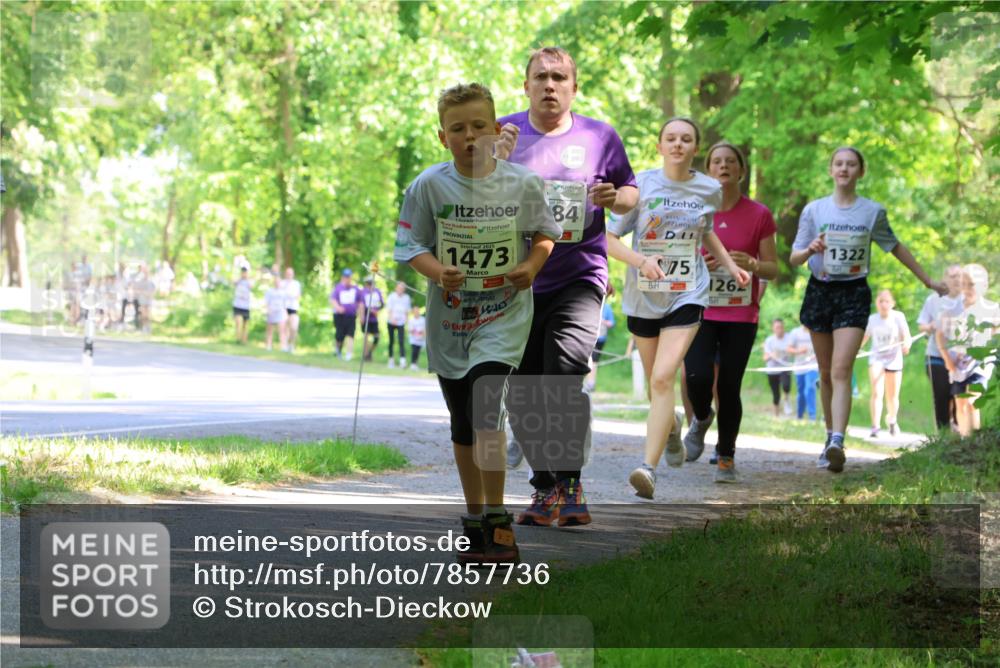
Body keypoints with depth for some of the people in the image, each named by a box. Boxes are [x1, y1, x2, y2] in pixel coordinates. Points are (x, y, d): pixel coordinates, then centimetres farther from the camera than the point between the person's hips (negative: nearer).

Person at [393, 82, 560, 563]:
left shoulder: (521, 183, -4)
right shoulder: (429, 185, -4)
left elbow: (545, 233, 9)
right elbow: (411, 243, -2)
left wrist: (531, 266, -10)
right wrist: (437, 272, -21)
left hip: (503, 314, -2)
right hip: (449, 317, 3)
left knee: (486, 412, -19)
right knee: (463, 425, 11)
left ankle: (497, 522, -13)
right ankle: (474, 520, 25)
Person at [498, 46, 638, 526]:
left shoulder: (599, 137, 6)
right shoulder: (503, 133, 6)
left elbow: (631, 193, 15)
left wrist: (614, 198, -8)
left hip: (579, 277, -2)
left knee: (565, 368, -23)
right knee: (522, 392, 7)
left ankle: (569, 484, -15)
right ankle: (545, 488, 22)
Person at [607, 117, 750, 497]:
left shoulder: (709, 190, 2)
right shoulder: (640, 185, -5)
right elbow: (609, 239, -5)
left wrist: (731, 266, 14)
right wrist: (641, 261, -22)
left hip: (687, 296, -1)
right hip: (642, 297, 1)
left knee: (663, 378, -18)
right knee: (655, 382, 15)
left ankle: (649, 467, -22)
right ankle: (672, 424, 51)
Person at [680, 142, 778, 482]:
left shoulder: (759, 215, 0)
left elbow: (773, 269, 4)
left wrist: (751, 264, -17)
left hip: (741, 316, 0)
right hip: (700, 312, 0)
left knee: (729, 387, -1)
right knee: (698, 377, -17)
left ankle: (726, 458, 16)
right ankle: (701, 418, 18)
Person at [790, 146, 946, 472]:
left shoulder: (873, 212, 2)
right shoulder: (814, 210, 2)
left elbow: (895, 247, 16)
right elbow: (794, 258, 3)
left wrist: (928, 280, 22)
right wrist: (809, 249, -21)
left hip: (854, 294, -2)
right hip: (820, 291, 2)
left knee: (841, 371, -17)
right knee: (826, 373, 9)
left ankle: (837, 443, -28)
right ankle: (830, 437, 23)